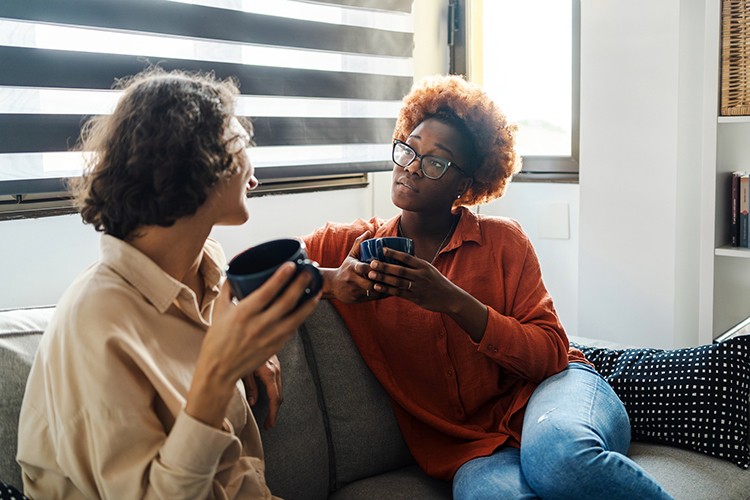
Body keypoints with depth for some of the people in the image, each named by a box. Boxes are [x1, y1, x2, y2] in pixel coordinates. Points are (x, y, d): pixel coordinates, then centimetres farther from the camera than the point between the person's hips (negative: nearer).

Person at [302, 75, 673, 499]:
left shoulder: (502, 240, 3)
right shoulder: (350, 244, 6)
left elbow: (552, 353, -4)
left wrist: (453, 302, -18)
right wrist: (329, 280, -17)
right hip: (469, 445, -1)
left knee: (559, 453, -37)